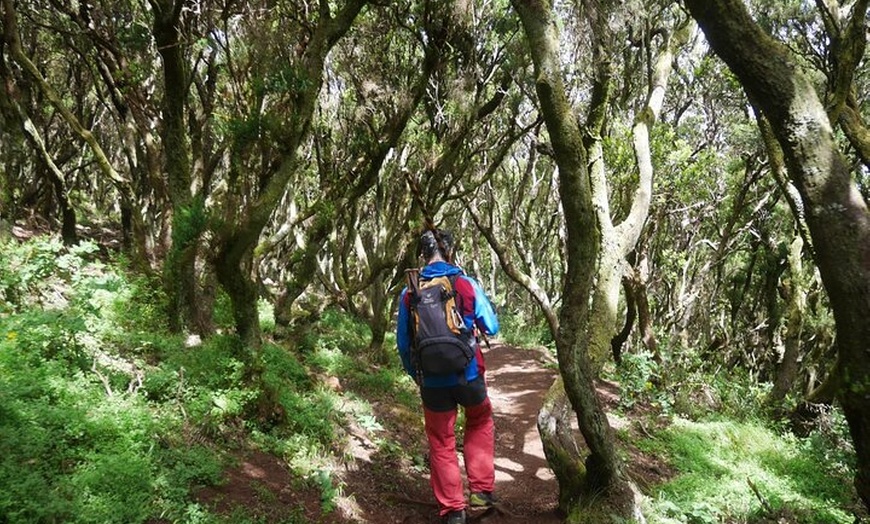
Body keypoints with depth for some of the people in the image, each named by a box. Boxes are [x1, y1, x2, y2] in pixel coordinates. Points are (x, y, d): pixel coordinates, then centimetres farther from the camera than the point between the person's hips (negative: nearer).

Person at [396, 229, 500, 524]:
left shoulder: (409, 293, -3)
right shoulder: (467, 284, -8)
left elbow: (403, 342, 3)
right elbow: (492, 328, 0)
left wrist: (415, 374, 19)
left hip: (433, 382, 1)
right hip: (468, 375, 0)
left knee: (441, 443, 15)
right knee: (480, 422, 27)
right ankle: (481, 490, 24)